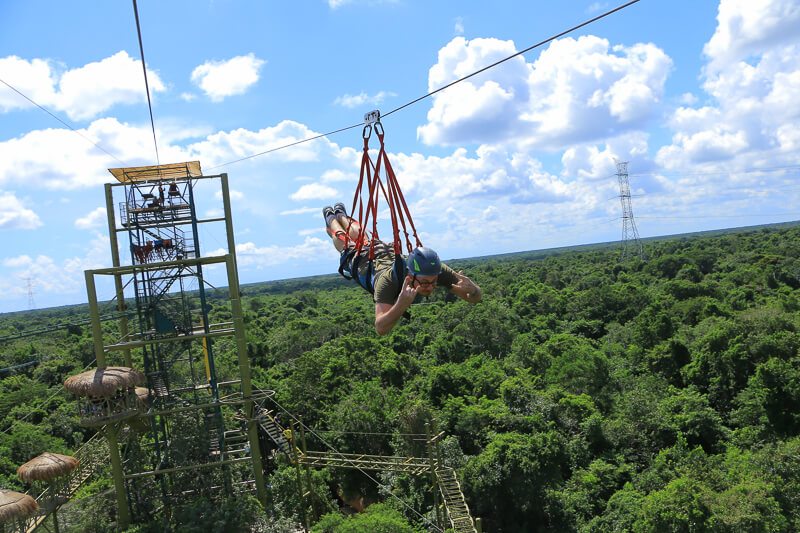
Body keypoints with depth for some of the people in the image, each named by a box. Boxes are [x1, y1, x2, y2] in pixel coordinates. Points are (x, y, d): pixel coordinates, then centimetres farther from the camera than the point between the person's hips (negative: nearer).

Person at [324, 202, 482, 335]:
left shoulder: (437, 270, -43)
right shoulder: (388, 280, -54)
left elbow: (476, 299, -38)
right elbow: (380, 328, -62)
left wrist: (472, 290, -61)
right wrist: (401, 305, -77)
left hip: (388, 253, 4)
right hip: (362, 261, -4)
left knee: (361, 237, 37)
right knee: (344, 241, 32)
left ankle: (341, 215, 66)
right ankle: (331, 218, 62)